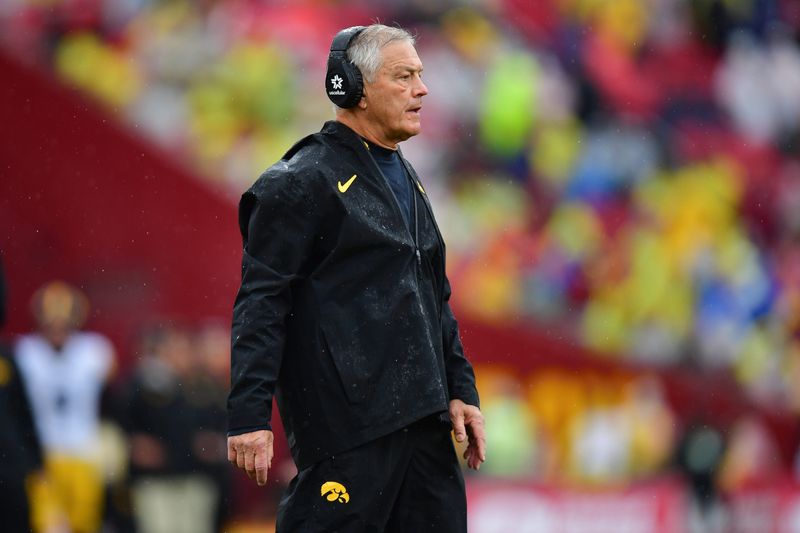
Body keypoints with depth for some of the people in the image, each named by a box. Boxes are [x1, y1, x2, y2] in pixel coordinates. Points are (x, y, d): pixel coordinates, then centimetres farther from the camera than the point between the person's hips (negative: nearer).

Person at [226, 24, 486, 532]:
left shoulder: (407, 179, 20)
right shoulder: (303, 182, -7)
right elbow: (260, 304, -12)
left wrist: (461, 390, 17)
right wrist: (249, 416, -18)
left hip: (421, 416, 8)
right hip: (345, 423, -8)